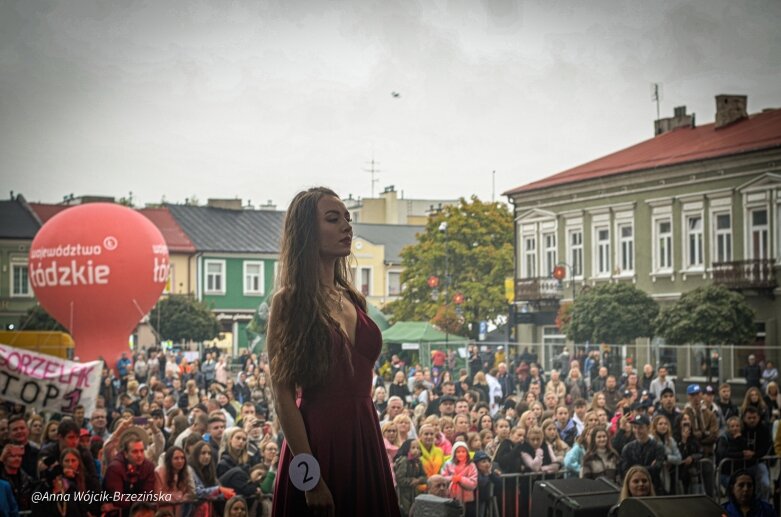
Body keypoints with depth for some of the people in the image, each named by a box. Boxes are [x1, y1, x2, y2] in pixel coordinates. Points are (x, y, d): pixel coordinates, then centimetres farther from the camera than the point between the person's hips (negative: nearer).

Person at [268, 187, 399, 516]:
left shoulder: (354, 300, 11)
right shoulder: (290, 301, -7)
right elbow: (283, 396, -12)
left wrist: (380, 457, 12)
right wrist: (311, 480, -18)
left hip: (366, 441, 6)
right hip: (318, 442, -6)